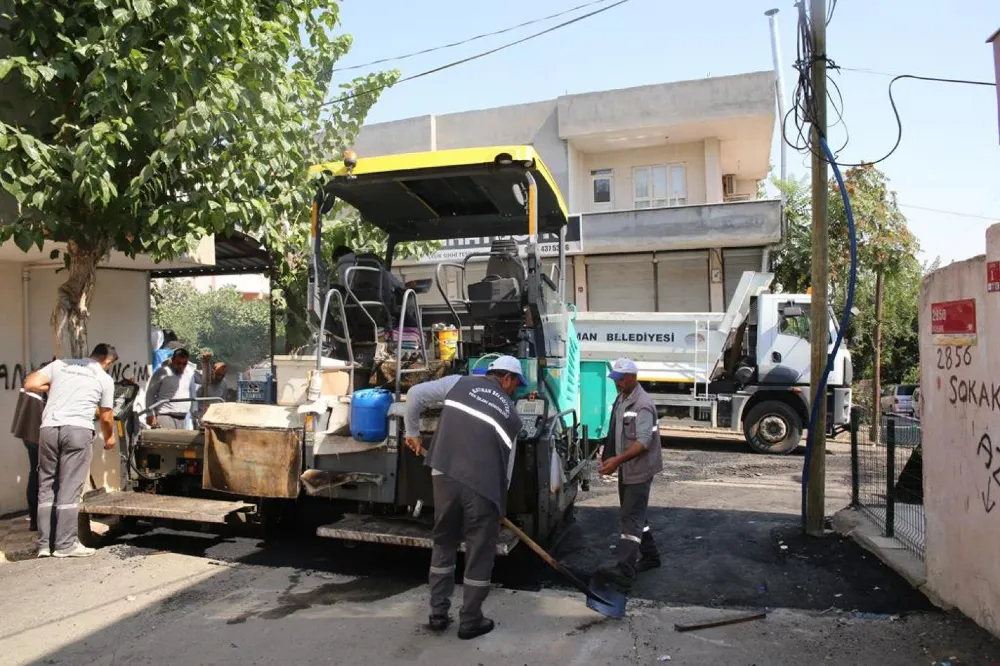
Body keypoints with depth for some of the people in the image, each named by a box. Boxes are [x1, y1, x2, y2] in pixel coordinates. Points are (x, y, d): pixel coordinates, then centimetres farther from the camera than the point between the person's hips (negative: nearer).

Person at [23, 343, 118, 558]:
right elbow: (106, 417, 16)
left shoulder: (60, 364, 18)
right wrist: (109, 438, 34)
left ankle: (45, 544, 14)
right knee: (70, 488, -1)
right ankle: (65, 544, 1)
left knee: (46, 486, 11)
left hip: (49, 429, 4)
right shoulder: (105, 379, 11)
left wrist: (51, 388, 25)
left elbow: (30, 384, 6)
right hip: (78, 430, -3)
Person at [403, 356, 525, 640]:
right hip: (482, 485, -2)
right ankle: (470, 621, 23)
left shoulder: (459, 382, 12)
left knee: (443, 543, 20)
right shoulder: (512, 416, 14)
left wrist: (411, 431, 23)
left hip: (444, 475, 2)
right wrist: (500, 499, 28)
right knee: (480, 552, 13)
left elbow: (416, 394, 10)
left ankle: (438, 614, 28)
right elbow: (507, 464, 17)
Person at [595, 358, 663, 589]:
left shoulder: (642, 404, -20)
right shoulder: (620, 399, 10)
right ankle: (650, 556, 32)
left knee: (630, 517, -13)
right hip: (626, 469, 9)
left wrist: (617, 460, -35)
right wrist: (608, 455, 17)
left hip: (639, 470, -9)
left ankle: (624, 571, -15)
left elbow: (643, 442, -28)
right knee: (635, 514, 18)